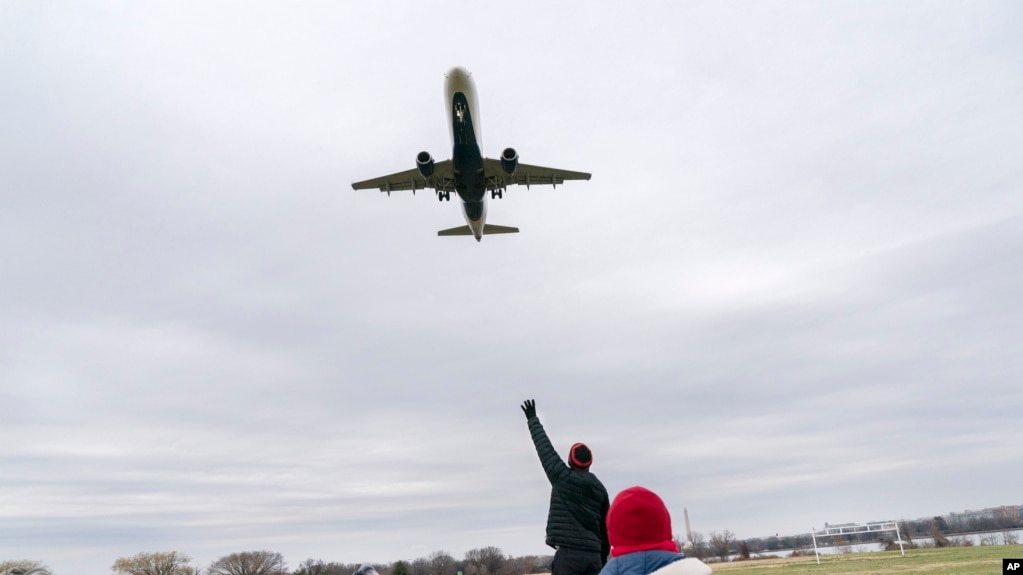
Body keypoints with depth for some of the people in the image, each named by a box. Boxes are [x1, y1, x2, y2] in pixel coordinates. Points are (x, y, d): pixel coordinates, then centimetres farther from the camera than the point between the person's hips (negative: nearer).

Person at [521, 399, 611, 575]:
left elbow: (544, 447, 6)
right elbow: (605, 527, 15)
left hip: (568, 553, -6)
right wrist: (602, 558, 22)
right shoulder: (600, 488, 13)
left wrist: (532, 419, 18)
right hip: (593, 555, 6)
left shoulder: (563, 477, -1)